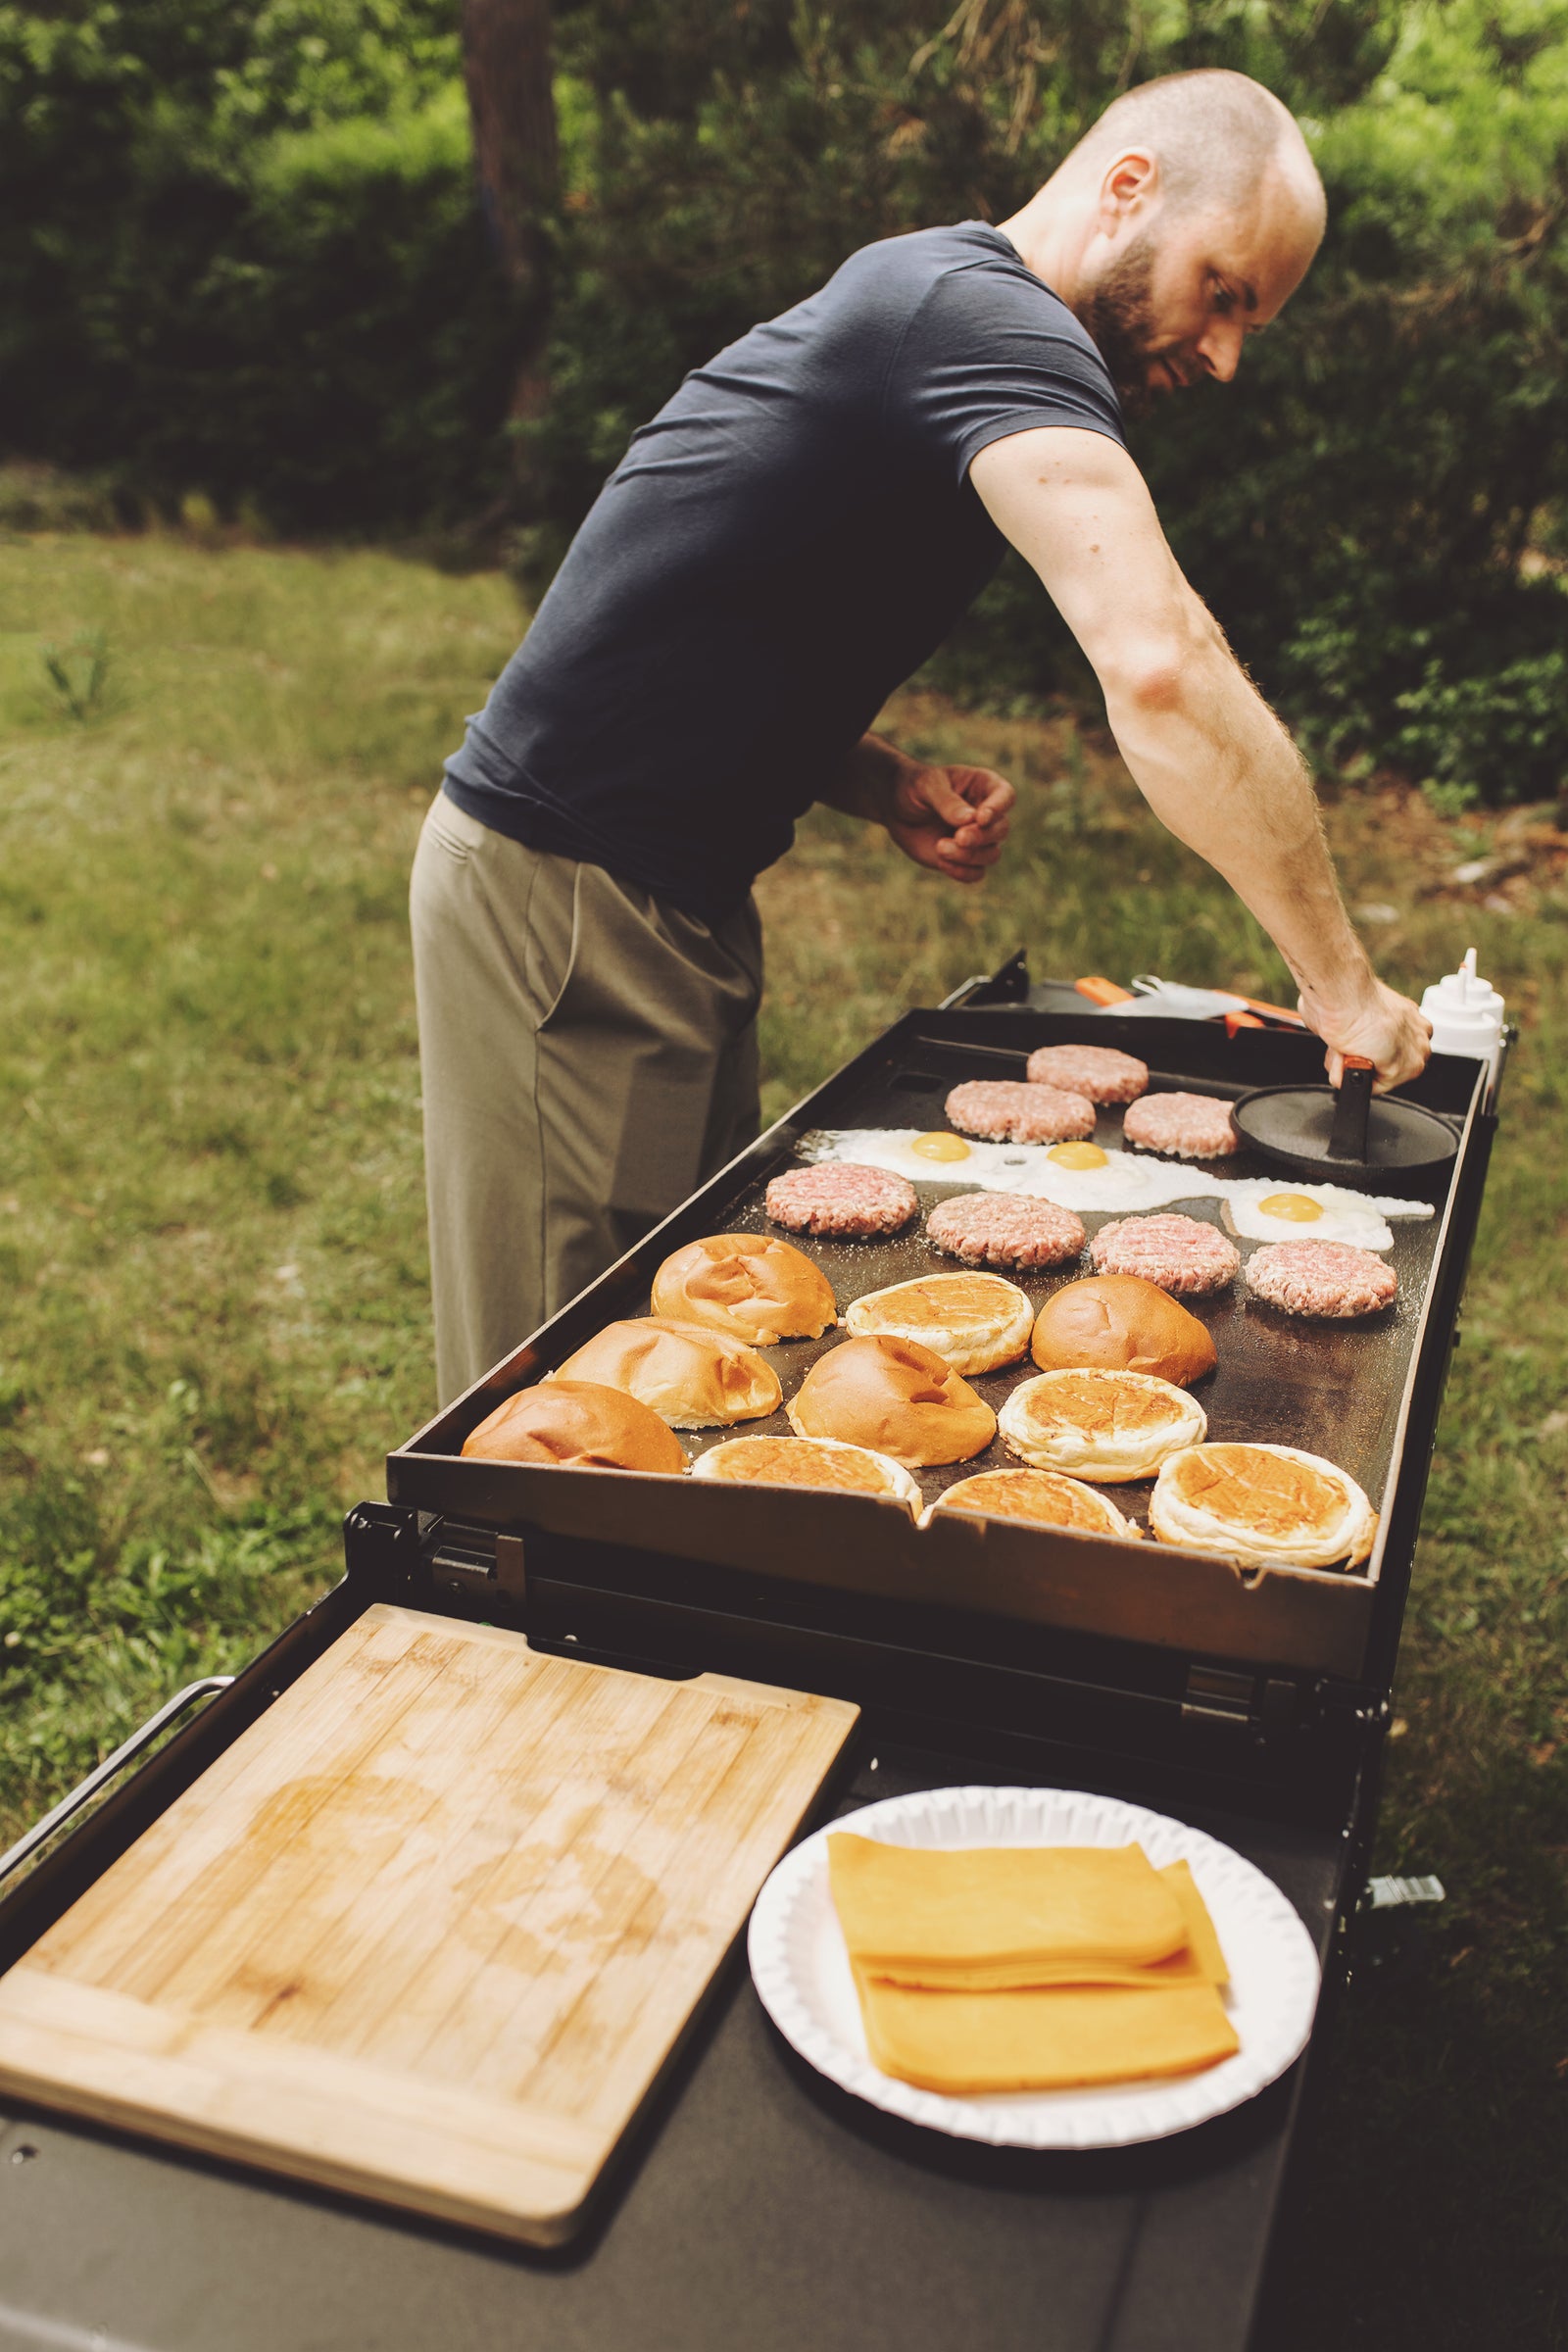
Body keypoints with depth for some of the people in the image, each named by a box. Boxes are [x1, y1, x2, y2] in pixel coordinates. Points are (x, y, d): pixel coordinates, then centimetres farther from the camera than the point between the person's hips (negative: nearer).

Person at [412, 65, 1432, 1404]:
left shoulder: (926, 307, 16)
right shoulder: (984, 313, -16)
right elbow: (1159, 667, -31)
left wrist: (889, 788, 3)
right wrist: (1341, 981, -22)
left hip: (677, 894, 10)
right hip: (561, 892, -10)